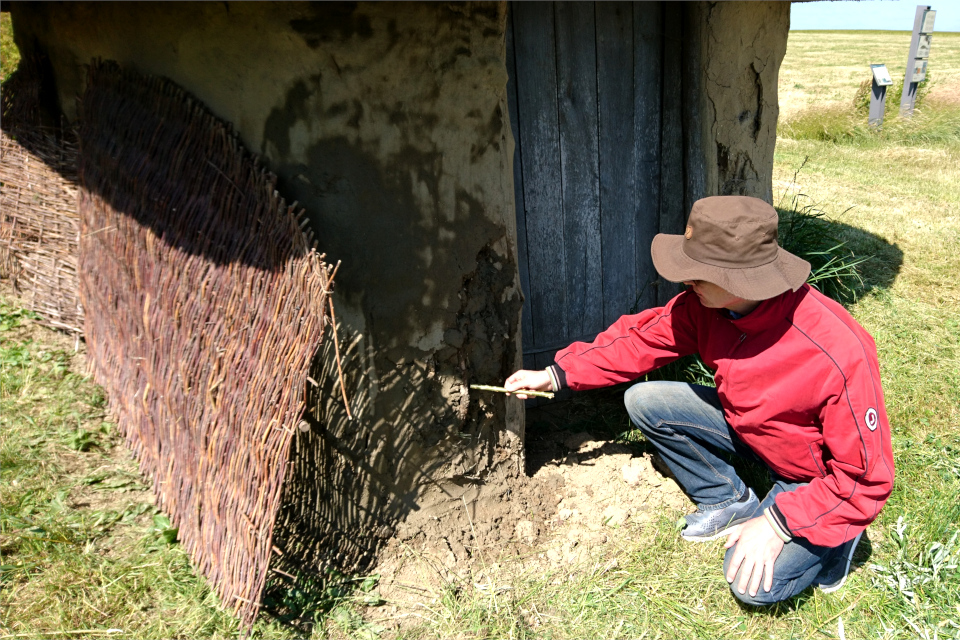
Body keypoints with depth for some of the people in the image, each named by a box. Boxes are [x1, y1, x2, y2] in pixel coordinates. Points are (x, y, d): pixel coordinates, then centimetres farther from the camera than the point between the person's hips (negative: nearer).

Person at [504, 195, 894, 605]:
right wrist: (556, 375, -10)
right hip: (747, 424, 6)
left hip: (820, 476, -6)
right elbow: (642, 340, -6)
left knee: (754, 584, -22)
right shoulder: (704, 305, -20)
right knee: (644, 401, -7)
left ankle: (834, 535, 10)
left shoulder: (840, 354, -37)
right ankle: (728, 502, 9)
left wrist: (777, 524, -29)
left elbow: (867, 478, -28)